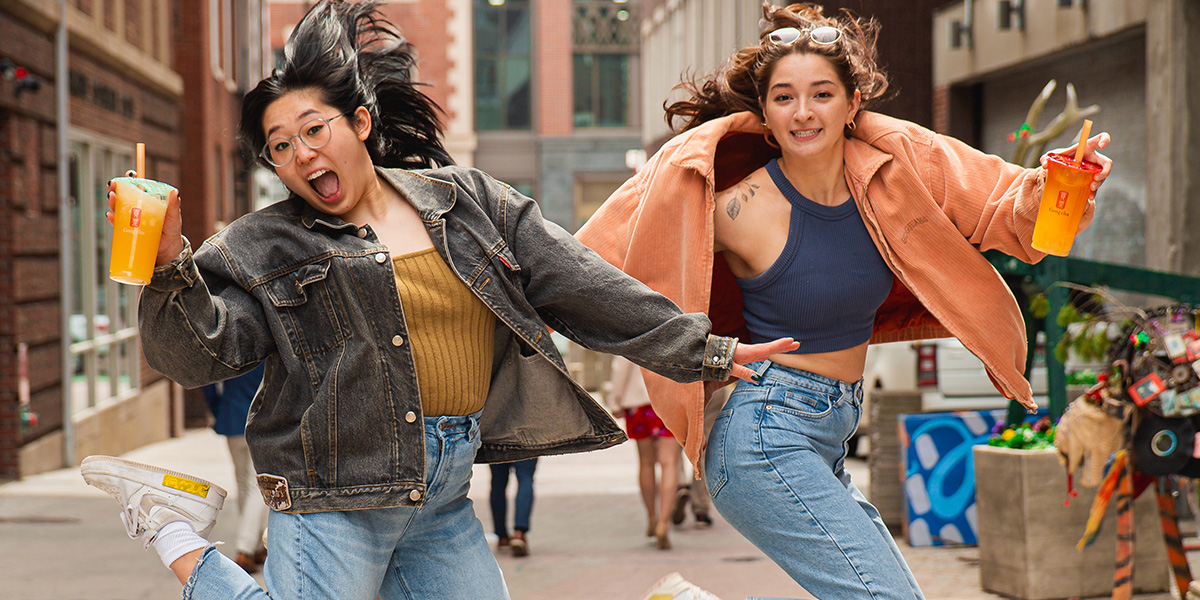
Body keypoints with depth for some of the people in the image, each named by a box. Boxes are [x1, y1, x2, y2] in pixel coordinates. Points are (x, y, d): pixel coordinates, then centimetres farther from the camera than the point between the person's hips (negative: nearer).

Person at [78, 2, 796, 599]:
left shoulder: (466, 200, 10)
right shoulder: (263, 248, 2)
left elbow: (581, 286, 10)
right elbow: (199, 351, -7)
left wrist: (700, 350, 9)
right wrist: (170, 267, -25)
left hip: (445, 501, 4)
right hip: (336, 500, -4)